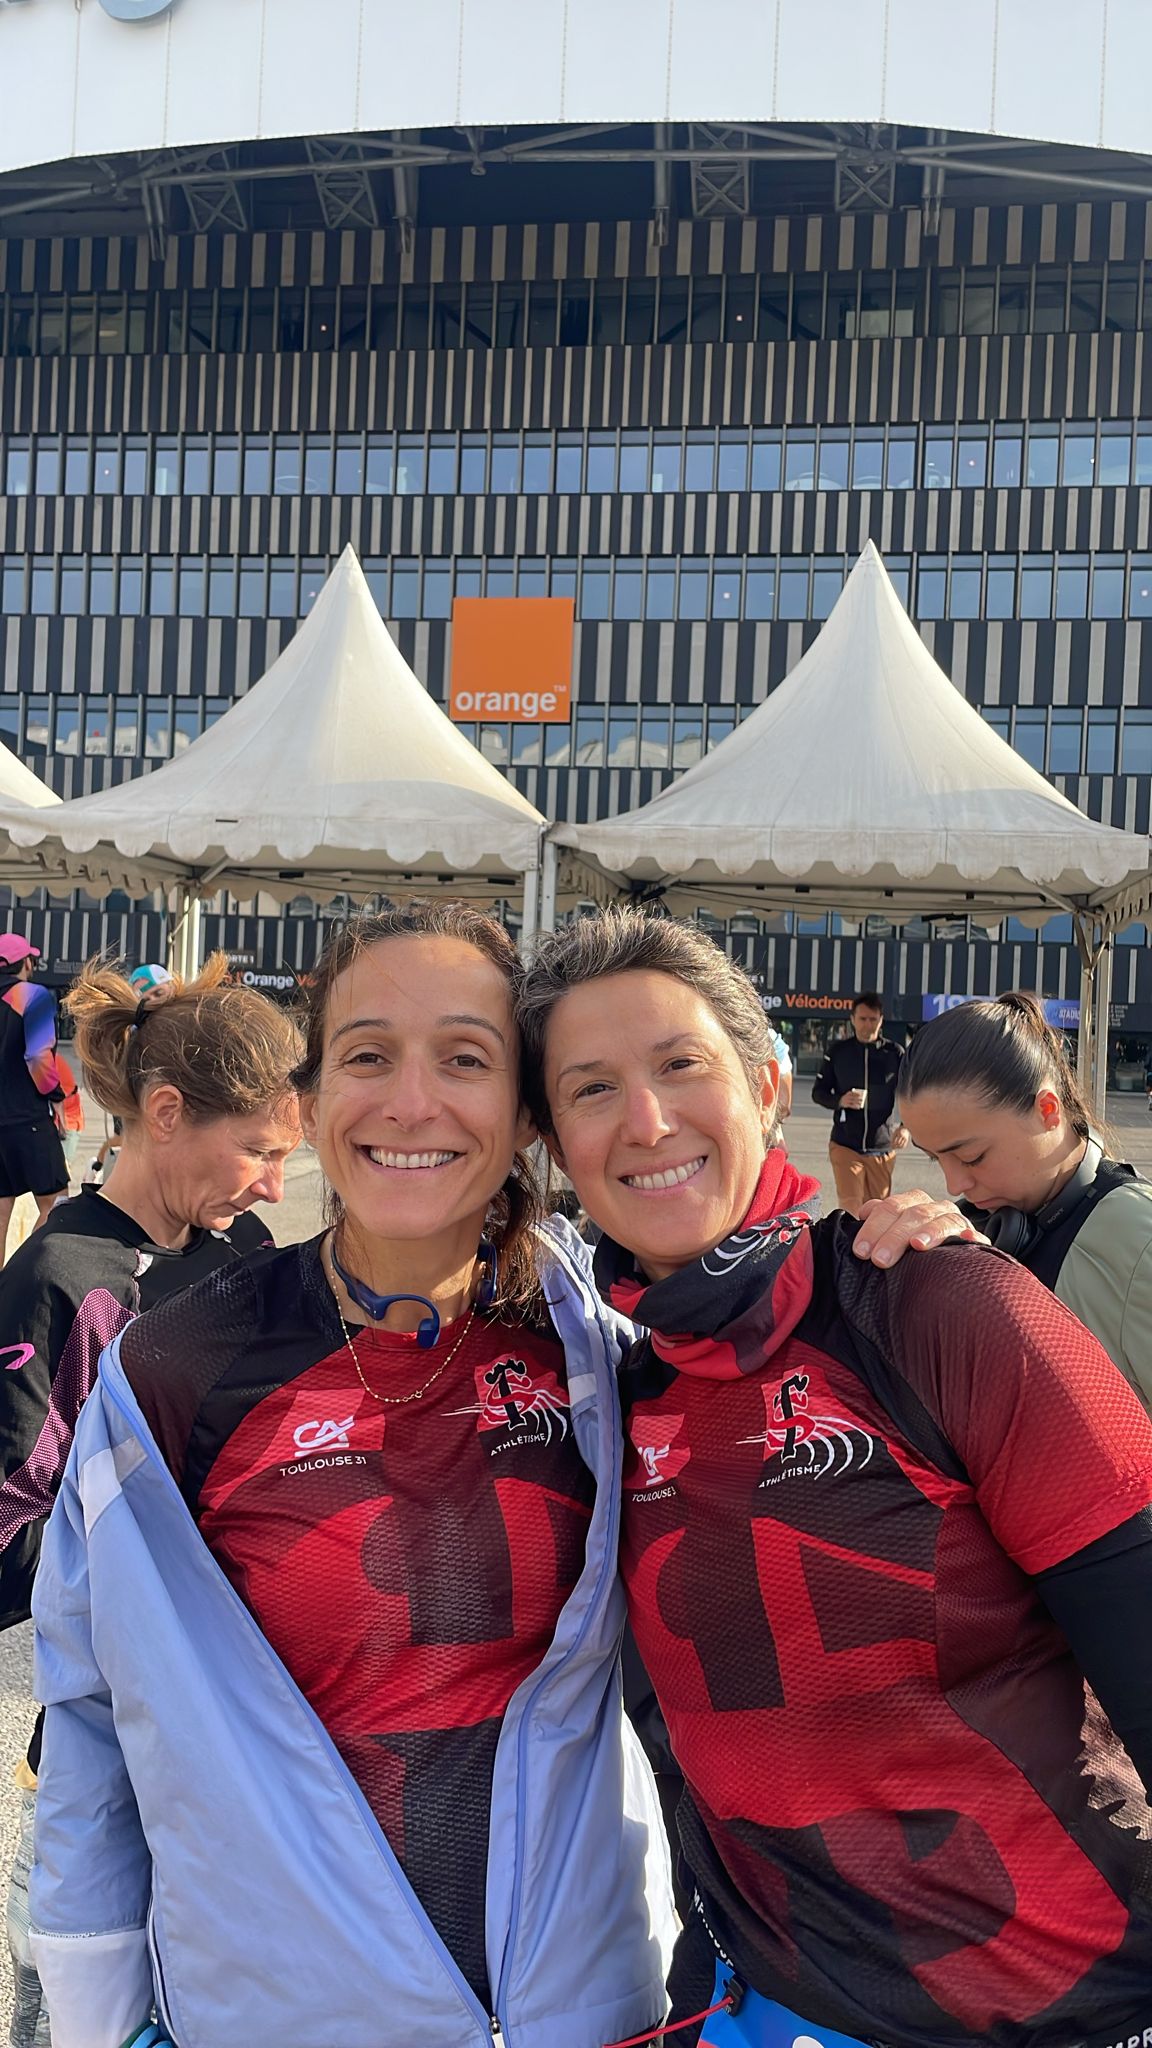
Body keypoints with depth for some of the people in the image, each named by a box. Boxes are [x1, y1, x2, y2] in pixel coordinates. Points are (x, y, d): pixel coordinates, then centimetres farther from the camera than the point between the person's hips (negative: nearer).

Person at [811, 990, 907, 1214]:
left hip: (883, 1148, 1)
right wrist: (840, 1101, -14)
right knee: (851, 1210, -12)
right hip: (845, 1145, -1)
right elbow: (818, 1091, 7)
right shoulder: (838, 1051, 2)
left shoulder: (894, 1053, 1)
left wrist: (905, 1126, -17)